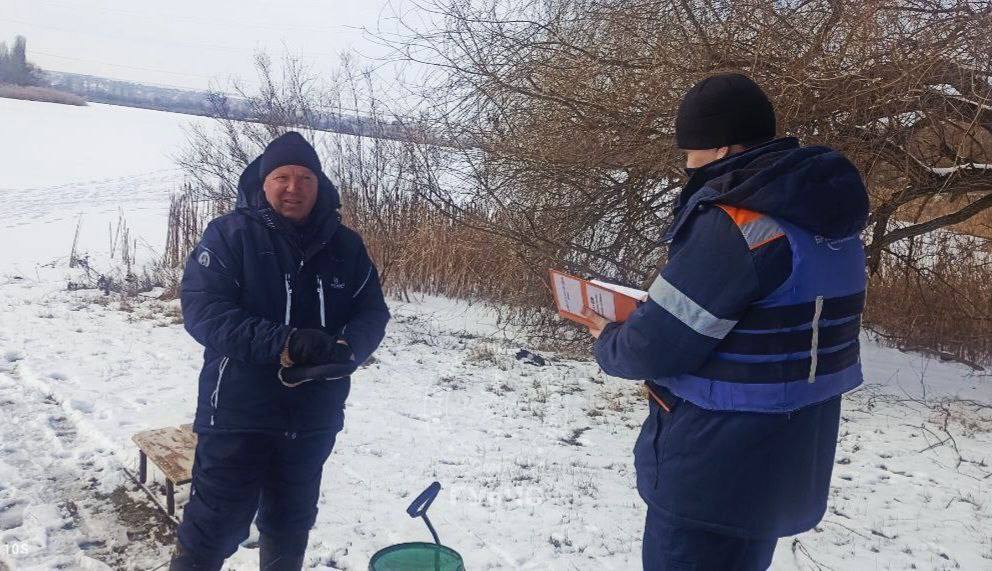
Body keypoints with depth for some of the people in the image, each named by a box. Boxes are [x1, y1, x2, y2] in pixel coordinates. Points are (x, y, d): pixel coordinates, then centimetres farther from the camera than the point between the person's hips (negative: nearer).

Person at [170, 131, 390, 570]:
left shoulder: (345, 245, 3)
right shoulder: (230, 234, -9)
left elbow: (372, 312, 1)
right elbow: (201, 309, -18)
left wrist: (345, 349, -22)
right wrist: (283, 343, -29)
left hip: (314, 419, 5)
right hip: (238, 415, -4)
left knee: (290, 526, 23)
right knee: (214, 527, 3)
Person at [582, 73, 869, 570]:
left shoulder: (734, 224, -25)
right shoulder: (828, 219, 4)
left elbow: (656, 347, -22)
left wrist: (608, 342, 0)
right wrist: (656, 309, 9)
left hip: (715, 474, -9)